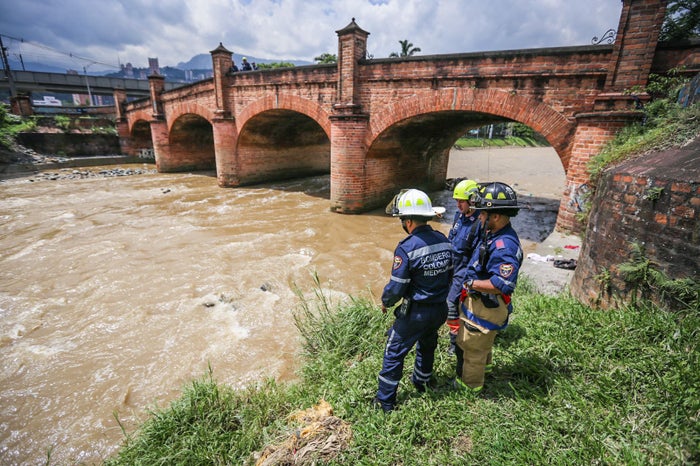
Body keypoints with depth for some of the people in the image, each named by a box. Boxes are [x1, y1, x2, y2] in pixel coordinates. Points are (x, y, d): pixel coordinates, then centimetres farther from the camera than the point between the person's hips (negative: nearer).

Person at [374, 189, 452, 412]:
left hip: (415, 312, -7)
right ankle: (420, 382, 53)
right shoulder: (444, 241, -4)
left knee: (394, 353, 11)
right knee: (427, 345, 29)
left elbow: (396, 287, -21)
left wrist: (385, 302, -1)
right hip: (440, 308, 7)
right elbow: (450, 274, 6)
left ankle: (385, 400, 24)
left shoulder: (407, 248, -25)